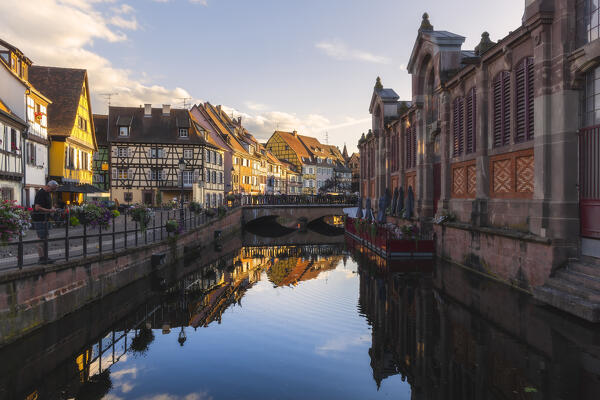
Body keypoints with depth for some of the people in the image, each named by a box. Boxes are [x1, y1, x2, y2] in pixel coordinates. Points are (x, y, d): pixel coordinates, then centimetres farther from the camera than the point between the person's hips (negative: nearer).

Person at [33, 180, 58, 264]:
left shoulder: (47, 193, 13)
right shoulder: (41, 193, -18)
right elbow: (37, 208, -25)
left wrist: (51, 208, 7)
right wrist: (50, 210, -20)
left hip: (44, 219, 10)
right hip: (39, 219, -10)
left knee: (45, 238, 11)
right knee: (41, 239, -6)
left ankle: (44, 257, 16)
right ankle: (41, 258, -1)